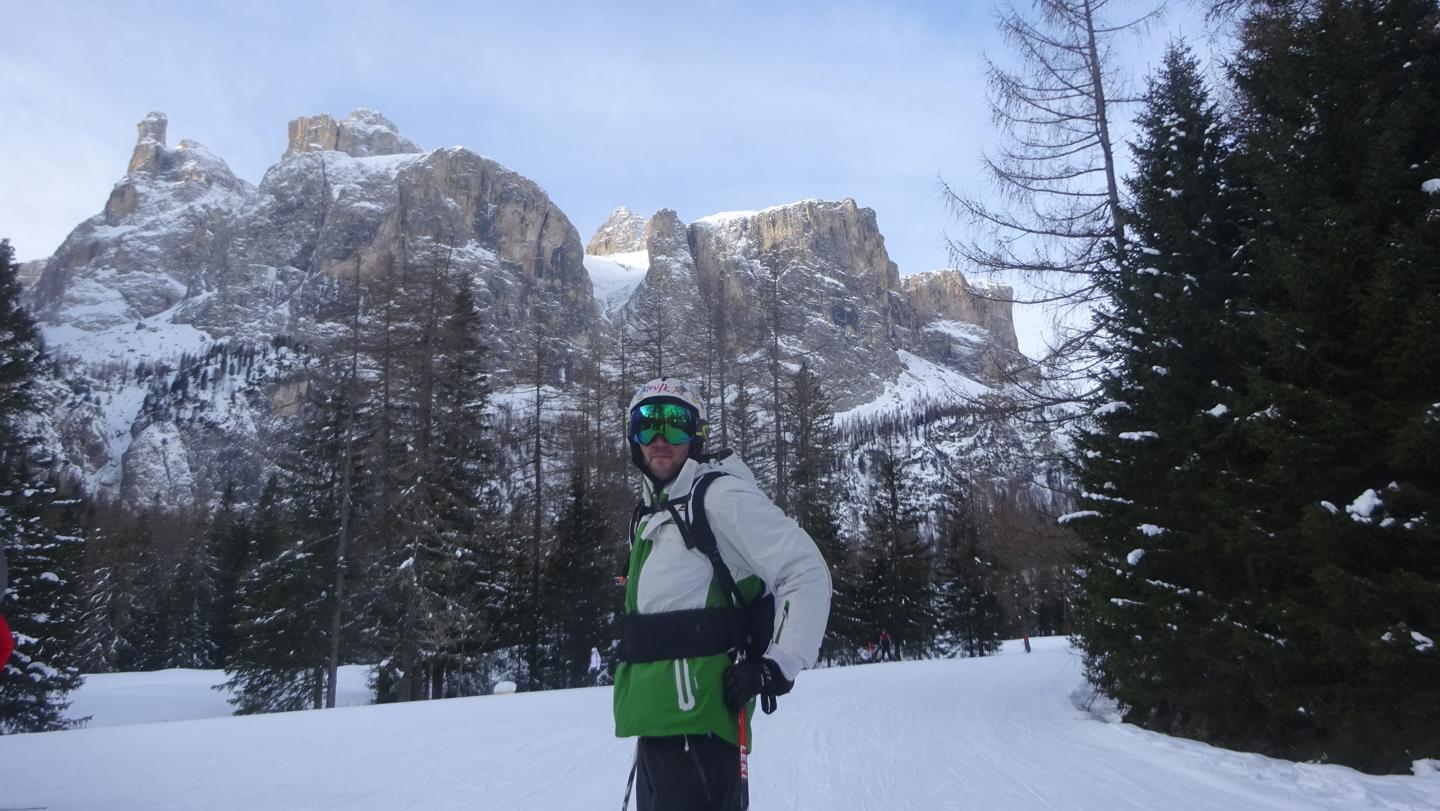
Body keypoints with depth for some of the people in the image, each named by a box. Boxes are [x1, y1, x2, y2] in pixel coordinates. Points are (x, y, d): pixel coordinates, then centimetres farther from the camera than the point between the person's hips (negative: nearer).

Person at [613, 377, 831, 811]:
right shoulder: (651, 513, 17)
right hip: (656, 718, 10)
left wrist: (778, 665, -18)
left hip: (698, 719, -9)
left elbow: (807, 571, -14)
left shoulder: (720, 495, -11)